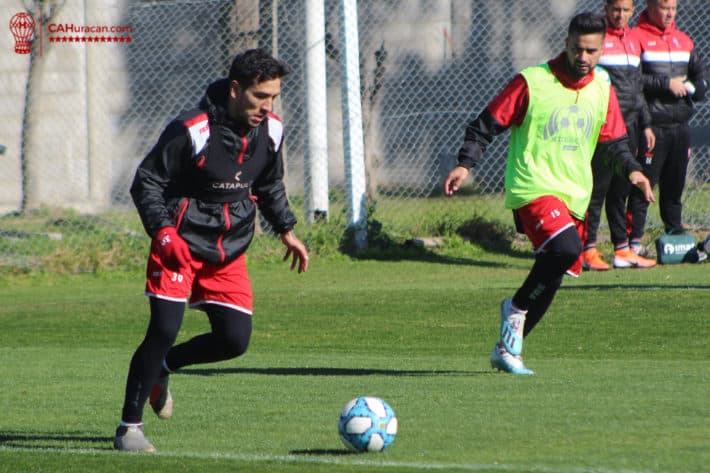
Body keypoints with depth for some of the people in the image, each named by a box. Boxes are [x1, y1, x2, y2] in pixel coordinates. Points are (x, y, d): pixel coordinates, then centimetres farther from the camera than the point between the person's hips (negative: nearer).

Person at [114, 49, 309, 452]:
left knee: (235, 340, 0)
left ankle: (162, 366, 28)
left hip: (229, 251, 6)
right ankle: (130, 426, -4)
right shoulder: (191, 131, -20)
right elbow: (146, 183, -13)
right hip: (180, 244, -6)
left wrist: (287, 230, 13)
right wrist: (163, 230, -25)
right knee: (165, 329, -16)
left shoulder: (271, 131, 0)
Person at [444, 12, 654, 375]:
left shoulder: (602, 90, 9)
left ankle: (507, 349, 22)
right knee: (566, 248, -31)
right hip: (533, 189, -6)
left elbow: (614, 141, 17)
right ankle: (516, 307, -8)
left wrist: (632, 169, -1)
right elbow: (487, 124, -3)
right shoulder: (532, 82, -7)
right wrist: (465, 163, -13)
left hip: (574, 196, 6)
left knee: (550, 281, 6)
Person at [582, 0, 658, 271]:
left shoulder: (634, 40, 17)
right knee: (598, 187, -8)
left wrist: (645, 124, 21)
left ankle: (622, 249, 13)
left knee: (622, 189, 9)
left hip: (629, 124, 7)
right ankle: (588, 250, -5)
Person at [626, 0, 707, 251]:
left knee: (675, 186, 13)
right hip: (651, 124, -6)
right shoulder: (637, 37, -4)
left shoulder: (683, 40, 17)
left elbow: (701, 75, 21)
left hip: (680, 125, 6)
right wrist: (666, 84, -16)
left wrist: (689, 87, -1)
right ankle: (634, 240, -7)